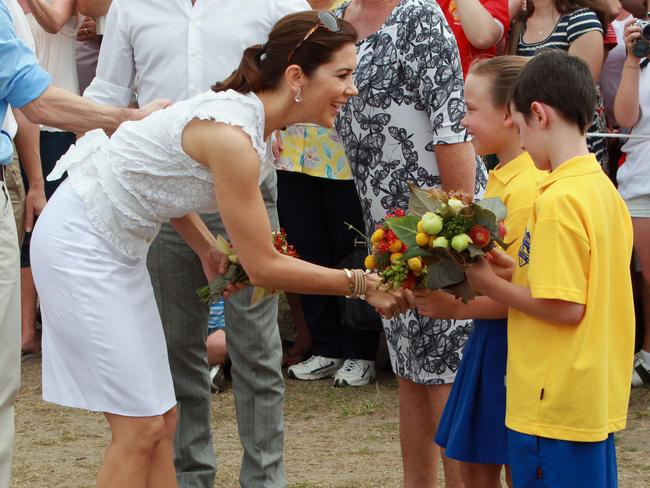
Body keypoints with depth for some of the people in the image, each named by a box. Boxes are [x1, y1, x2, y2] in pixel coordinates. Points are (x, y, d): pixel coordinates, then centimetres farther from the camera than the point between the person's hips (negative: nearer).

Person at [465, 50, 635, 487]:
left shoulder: (558, 200, -18)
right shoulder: (605, 190, 9)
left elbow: (565, 307, -20)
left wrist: (490, 283, -8)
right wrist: (511, 271, 11)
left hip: (556, 405, -9)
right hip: (600, 398, 9)